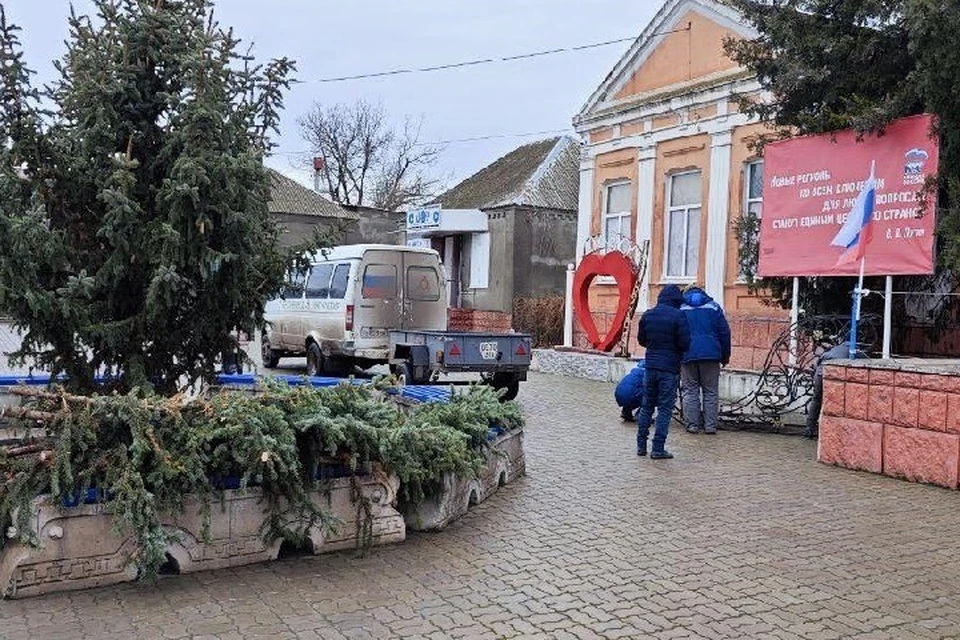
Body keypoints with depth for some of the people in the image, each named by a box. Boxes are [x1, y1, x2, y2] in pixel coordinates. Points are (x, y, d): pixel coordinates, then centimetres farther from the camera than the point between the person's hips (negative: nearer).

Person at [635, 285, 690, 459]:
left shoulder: (647, 315, 4)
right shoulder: (678, 316, -12)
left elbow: (641, 339, 12)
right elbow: (684, 344, -12)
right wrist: (672, 347, 7)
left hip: (650, 366, 5)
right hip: (669, 368, -5)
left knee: (647, 406, 14)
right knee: (665, 408, 1)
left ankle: (641, 445, 17)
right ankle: (658, 449, 1)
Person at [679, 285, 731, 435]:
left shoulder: (680, 308, 8)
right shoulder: (713, 307, 9)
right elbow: (724, 332, 6)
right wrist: (725, 356, 13)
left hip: (688, 355, 0)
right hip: (711, 355, 0)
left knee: (690, 391, 5)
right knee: (711, 391, 6)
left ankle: (692, 424, 1)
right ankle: (710, 425, 4)